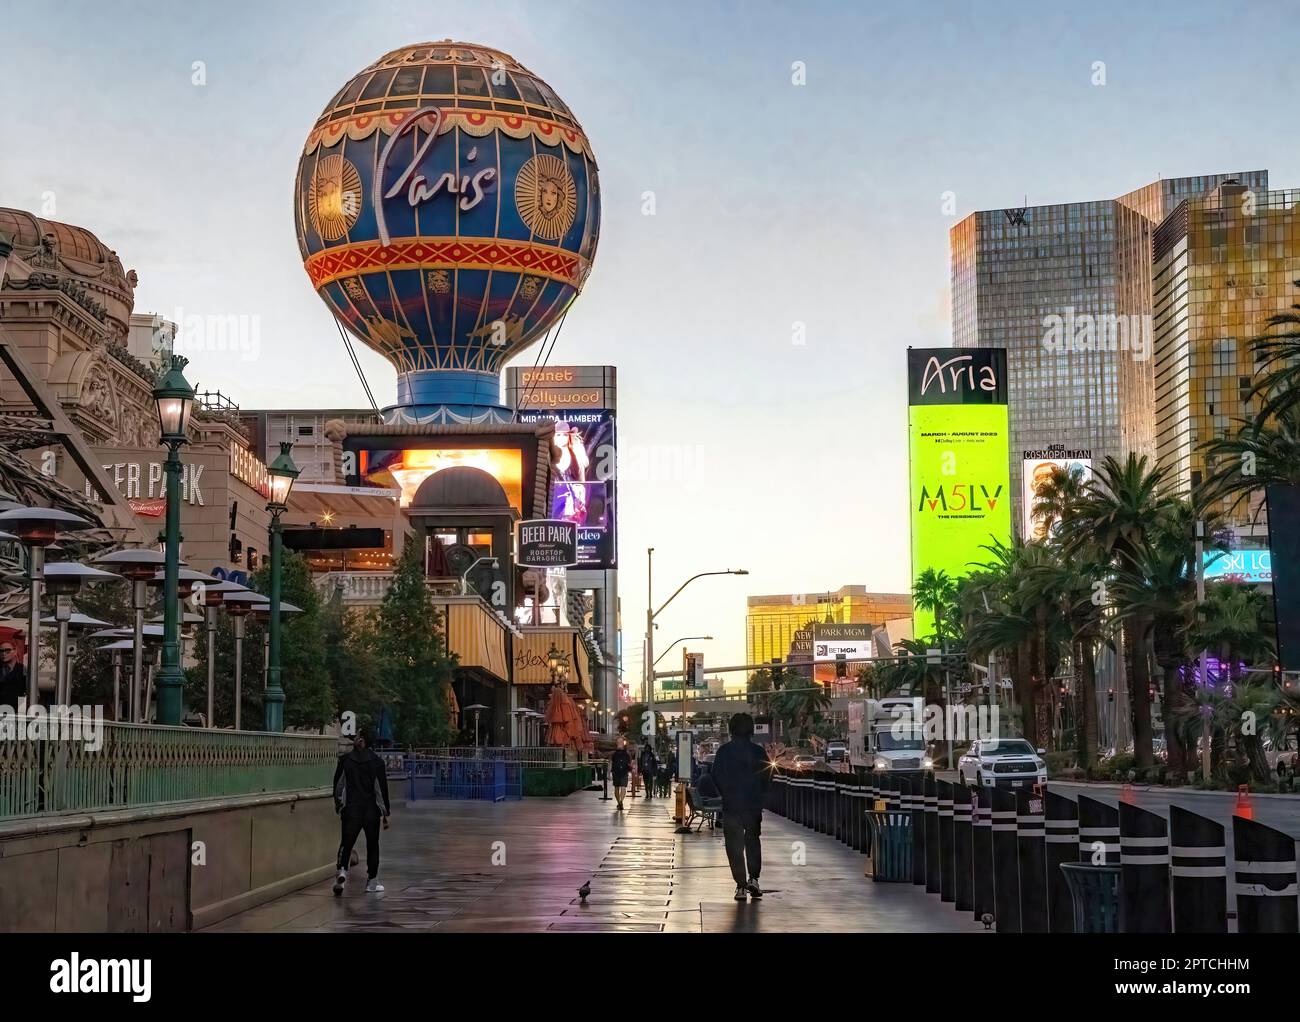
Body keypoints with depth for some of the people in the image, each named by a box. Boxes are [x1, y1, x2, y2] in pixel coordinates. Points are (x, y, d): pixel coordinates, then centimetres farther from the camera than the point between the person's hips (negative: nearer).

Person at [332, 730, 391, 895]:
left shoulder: (344, 760, -1)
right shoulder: (377, 762, -5)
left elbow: (337, 785, 6)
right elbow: (382, 789, -4)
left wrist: (338, 805, 22)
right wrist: (385, 814, 2)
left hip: (351, 810, 0)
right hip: (372, 811, 0)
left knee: (346, 843, 4)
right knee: (372, 845, 12)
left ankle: (342, 870, -23)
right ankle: (372, 882, 17)